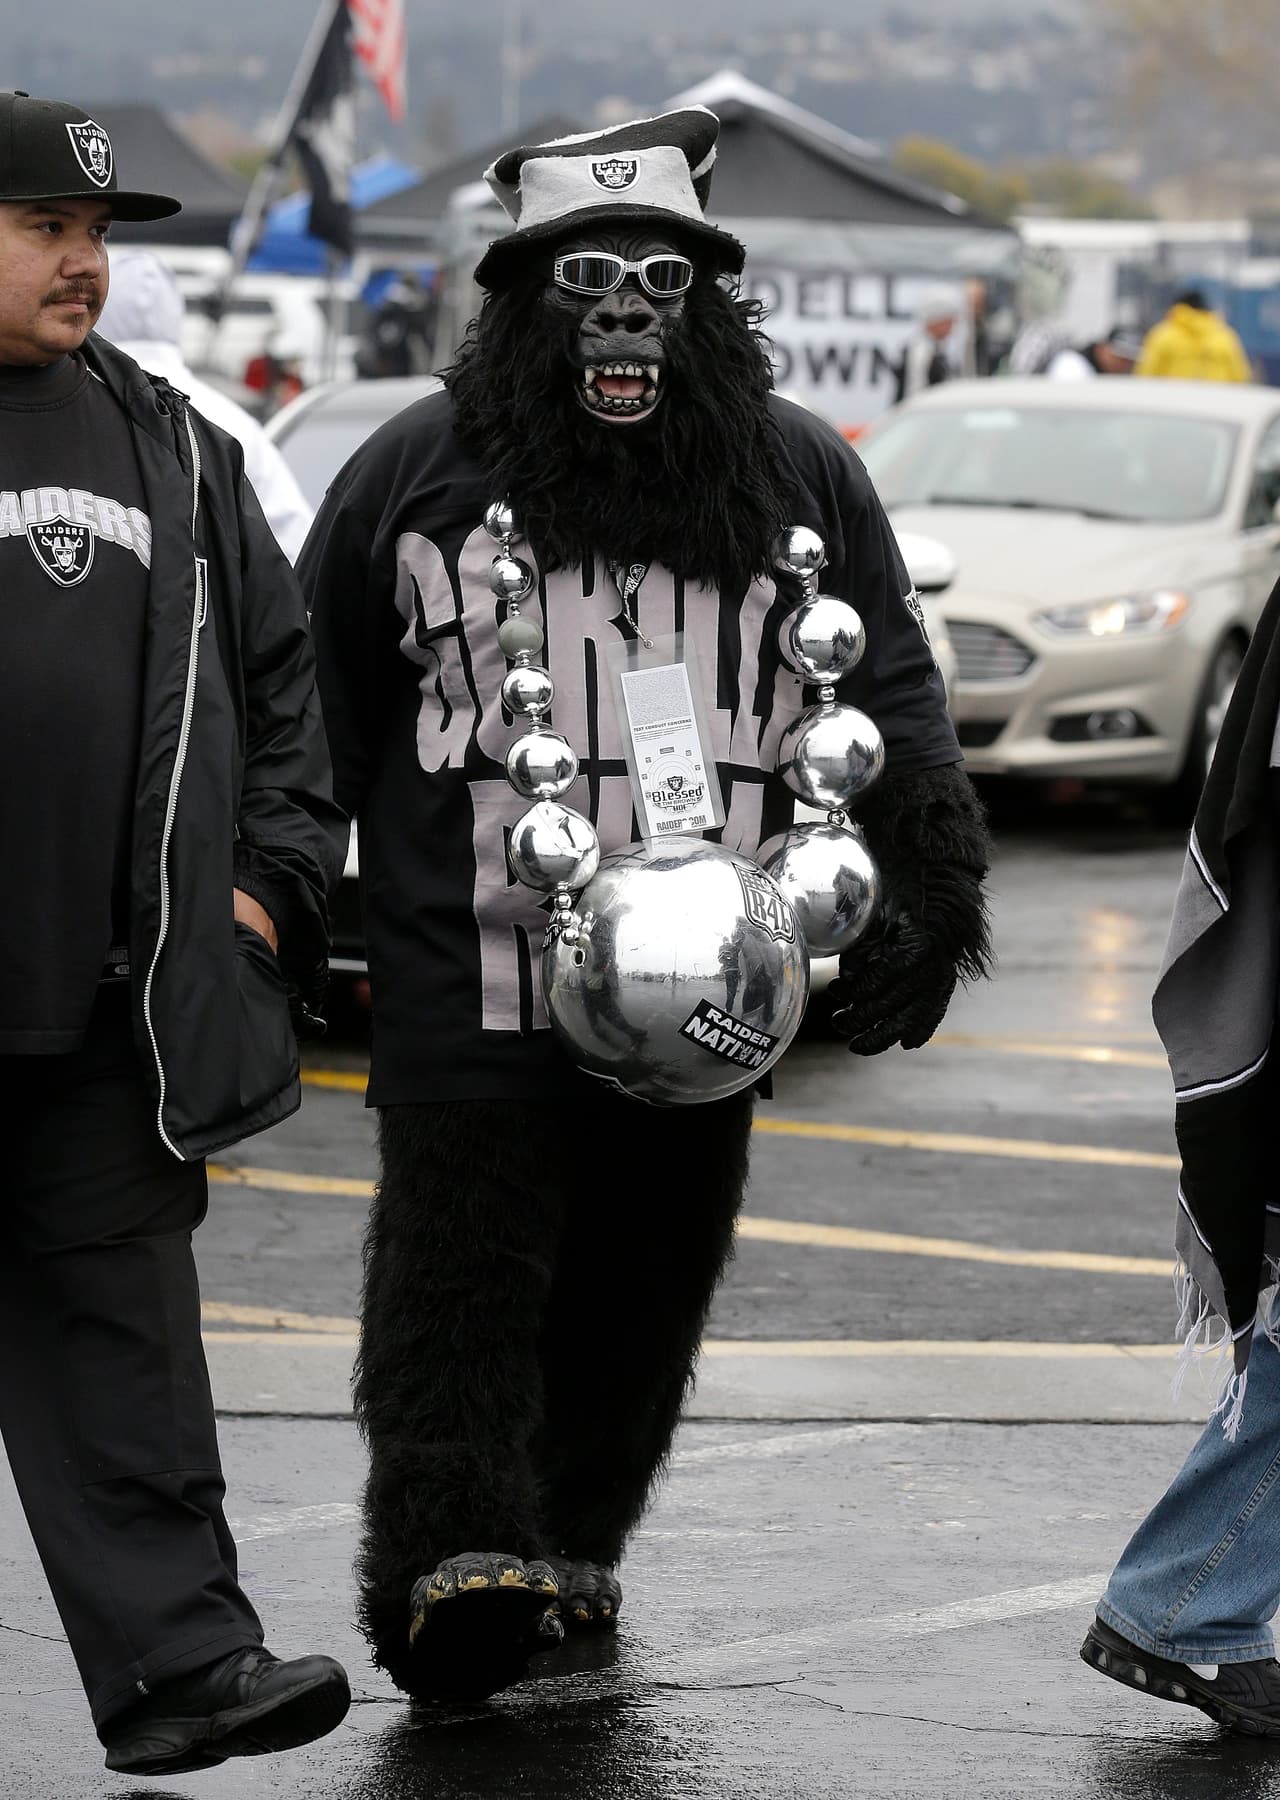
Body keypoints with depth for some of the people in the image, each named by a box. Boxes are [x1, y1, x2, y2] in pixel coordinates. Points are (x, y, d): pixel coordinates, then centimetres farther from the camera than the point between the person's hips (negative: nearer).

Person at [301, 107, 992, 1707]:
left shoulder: (803, 478, 9)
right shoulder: (416, 470, 3)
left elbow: (894, 708, 13)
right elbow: (315, 719, 9)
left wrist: (923, 904, 4)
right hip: (469, 987, -3)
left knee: (641, 1287, 10)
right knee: (462, 1272, -12)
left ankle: (571, 1545, 25)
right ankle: (450, 1560, -21)